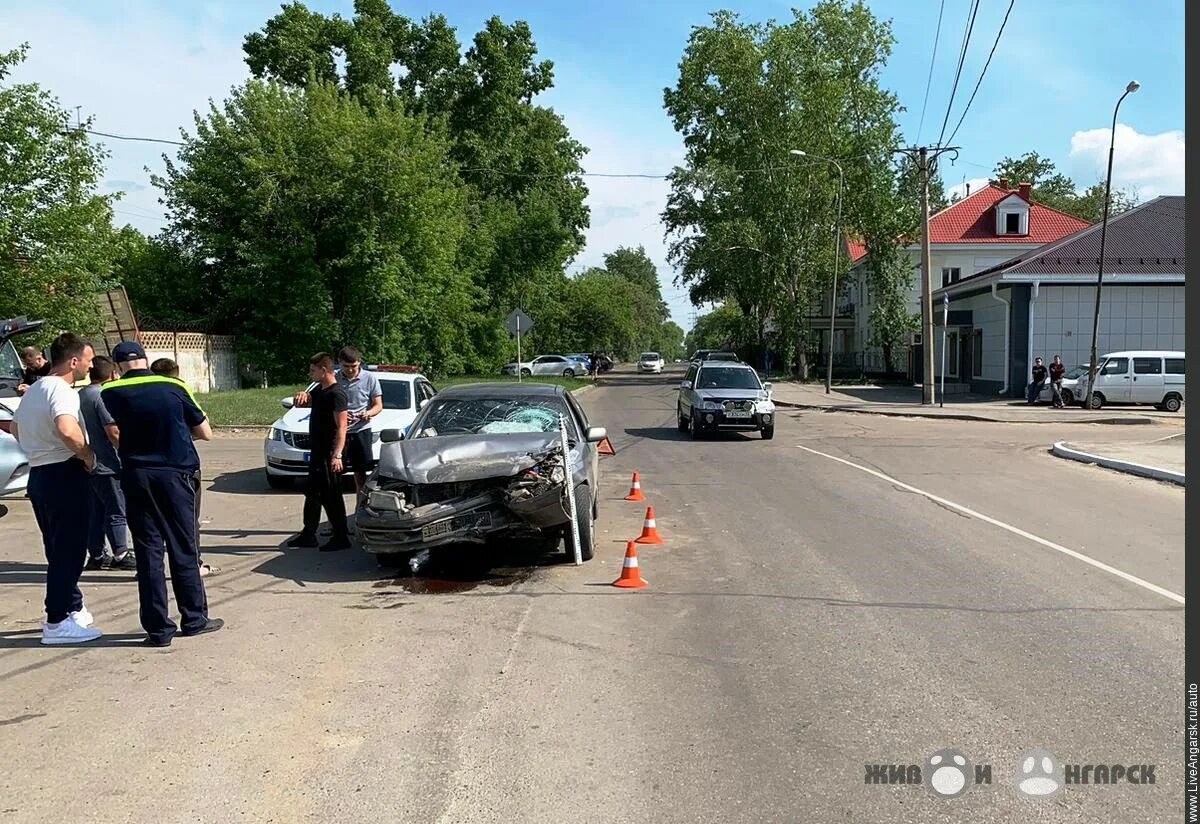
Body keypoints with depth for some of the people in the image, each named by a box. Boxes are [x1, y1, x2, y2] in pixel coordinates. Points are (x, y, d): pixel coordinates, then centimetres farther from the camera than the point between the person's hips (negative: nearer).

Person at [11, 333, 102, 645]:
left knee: (59, 548, 18)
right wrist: (87, 455, -21)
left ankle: (72, 608, 28)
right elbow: (67, 429, -35)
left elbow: (14, 427, 30)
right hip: (63, 475, -10)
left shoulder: (33, 390, 15)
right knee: (68, 549, -3)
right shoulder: (62, 391, -16)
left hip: (38, 474, 10)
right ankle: (58, 622, 1)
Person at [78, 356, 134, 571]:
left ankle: (96, 555, 19)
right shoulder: (101, 396, -16)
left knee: (95, 510, 14)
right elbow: (114, 433, -19)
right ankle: (121, 555, 3)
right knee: (116, 511, -1)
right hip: (104, 464, -9)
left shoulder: (79, 395, 12)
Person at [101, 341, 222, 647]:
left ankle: (158, 628, 8)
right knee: (183, 549, 9)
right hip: (175, 474, 0)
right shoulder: (174, 388, -3)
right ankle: (194, 619, 17)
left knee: (148, 552, 6)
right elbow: (205, 433, 3)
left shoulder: (109, 394, -2)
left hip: (135, 477, 1)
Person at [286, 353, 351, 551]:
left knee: (331, 496, -4)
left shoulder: (336, 393, -18)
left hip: (329, 454, -10)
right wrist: (302, 397, 4)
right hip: (318, 452, 10)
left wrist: (337, 455, -29)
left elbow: (341, 426, -23)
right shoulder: (319, 390, 11)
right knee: (312, 492, 16)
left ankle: (341, 538, 6)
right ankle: (308, 535, 27)